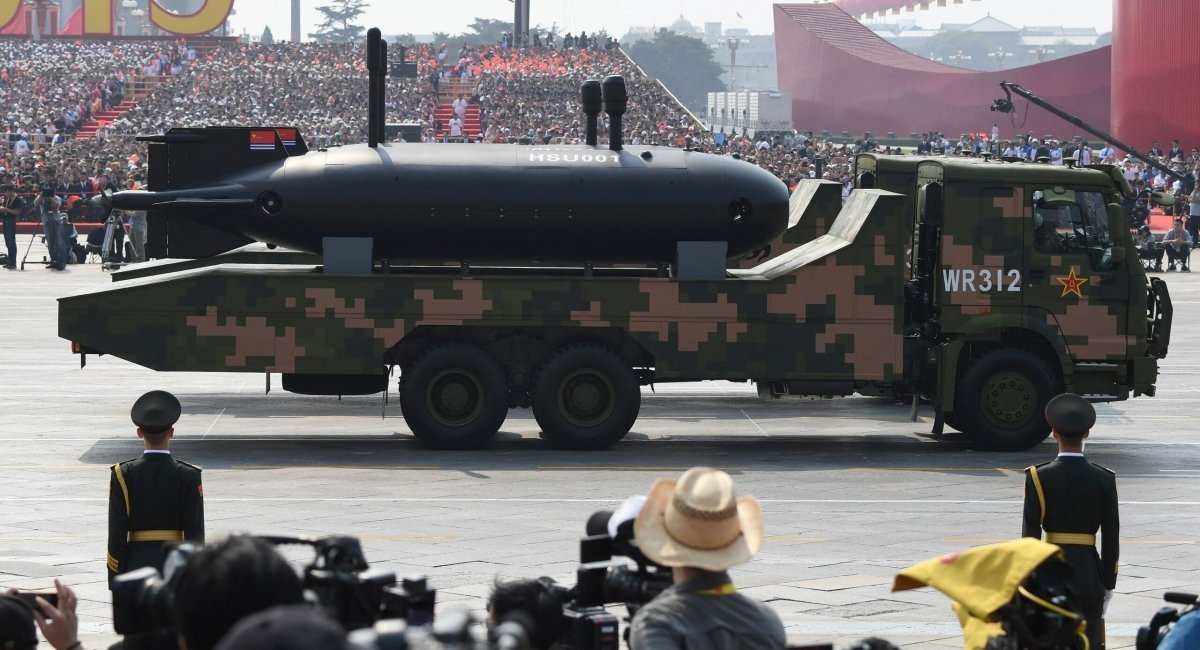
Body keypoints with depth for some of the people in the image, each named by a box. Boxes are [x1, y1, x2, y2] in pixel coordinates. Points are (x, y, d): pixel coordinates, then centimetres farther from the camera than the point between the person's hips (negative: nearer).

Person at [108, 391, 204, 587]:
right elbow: (195, 533, -5)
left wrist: (115, 580, 1)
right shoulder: (188, 476, -5)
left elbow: (116, 532, -4)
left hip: (135, 564, 1)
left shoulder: (123, 475, -4)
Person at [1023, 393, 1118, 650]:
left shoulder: (1038, 477, -6)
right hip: (1089, 576, 1)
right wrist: (1108, 584, 9)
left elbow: (1030, 535, -7)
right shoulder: (1104, 479, -2)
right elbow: (1111, 538, 1)